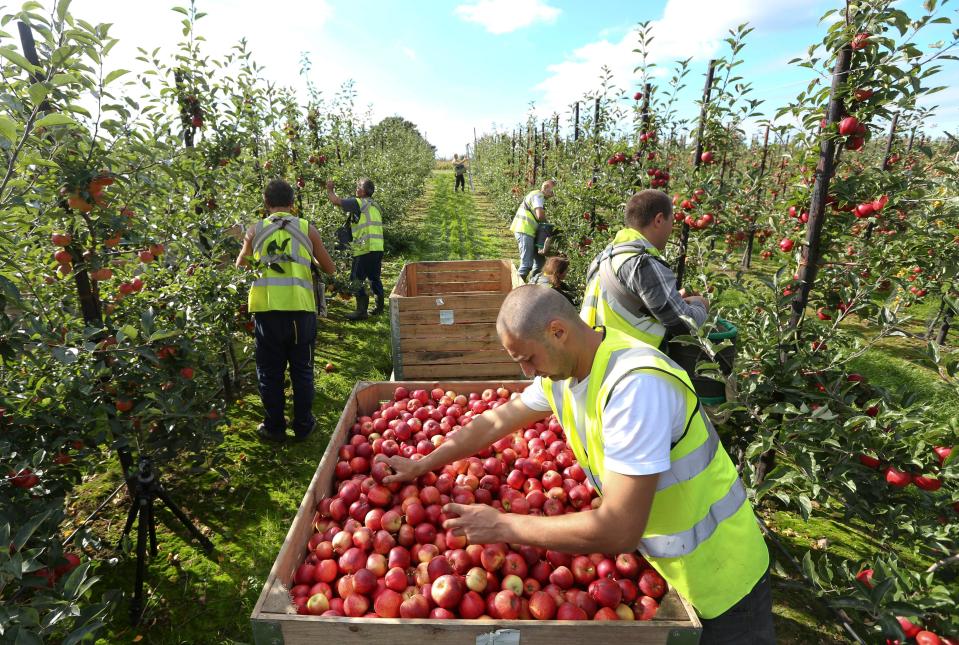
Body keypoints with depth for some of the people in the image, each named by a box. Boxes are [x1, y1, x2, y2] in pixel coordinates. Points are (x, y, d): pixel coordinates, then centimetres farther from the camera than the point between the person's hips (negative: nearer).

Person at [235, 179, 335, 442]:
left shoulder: (255, 230, 9)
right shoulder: (306, 228, 7)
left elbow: (240, 265, 25)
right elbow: (330, 269, 13)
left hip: (266, 308, 0)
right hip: (301, 307, 0)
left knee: (270, 371, 13)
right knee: (302, 369, 14)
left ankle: (274, 427, 24)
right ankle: (303, 425, 23)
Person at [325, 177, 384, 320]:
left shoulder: (359, 203, -7)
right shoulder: (375, 205, 19)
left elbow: (336, 201, -7)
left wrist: (329, 189, 9)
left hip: (365, 248, -9)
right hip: (378, 248, 9)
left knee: (357, 279, -4)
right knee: (374, 277, 18)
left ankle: (362, 311, -5)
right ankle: (379, 307, 25)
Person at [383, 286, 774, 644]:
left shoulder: (636, 384, -35)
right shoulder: (562, 369, -8)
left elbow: (618, 531, -36)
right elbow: (494, 423, 4)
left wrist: (502, 526, -27)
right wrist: (421, 466, 7)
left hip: (717, 580, -6)